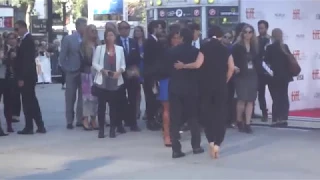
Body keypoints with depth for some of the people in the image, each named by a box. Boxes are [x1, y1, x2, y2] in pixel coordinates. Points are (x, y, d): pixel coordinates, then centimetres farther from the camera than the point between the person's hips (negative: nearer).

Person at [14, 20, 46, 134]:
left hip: (26, 77, -10)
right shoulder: (27, 39, 13)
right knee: (31, 101, 14)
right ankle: (40, 126, 17)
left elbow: (26, 60, -22)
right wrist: (21, 77, 14)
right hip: (28, 76, 10)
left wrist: (21, 78, -21)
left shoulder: (27, 40, -16)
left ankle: (29, 127, 3)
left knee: (28, 102, -3)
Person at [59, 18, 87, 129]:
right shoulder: (68, 39, -1)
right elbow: (62, 57, -1)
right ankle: (69, 121, 10)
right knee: (70, 98, 3)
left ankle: (80, 120, 13)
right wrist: (67, 69, -5)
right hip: (72, 73, -2)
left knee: (82, 98, 5)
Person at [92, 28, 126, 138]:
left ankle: (112, 129, 9)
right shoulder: (99, 48, 4)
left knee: (114, 105, 3)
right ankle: (101, 129, 7)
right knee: (101, 105, 0)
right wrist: (102, 70, -16)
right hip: (102, 81, -1)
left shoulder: (120, 49, 8)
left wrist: (120, 71, -13)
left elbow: (123, 64, 8)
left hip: (115, 82, 1)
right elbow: (94, 63, 1)